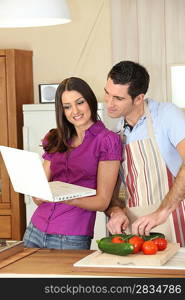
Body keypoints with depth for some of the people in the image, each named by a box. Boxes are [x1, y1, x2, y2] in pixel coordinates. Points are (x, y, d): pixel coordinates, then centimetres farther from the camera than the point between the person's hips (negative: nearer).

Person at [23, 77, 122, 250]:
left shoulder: (107, 140, -3)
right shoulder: (54, 140, 13)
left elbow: (102, 202, -8)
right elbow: (39, 198, 11)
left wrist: (68, 199, -25)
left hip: (72, 240, -5)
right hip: (35, 232, 5)